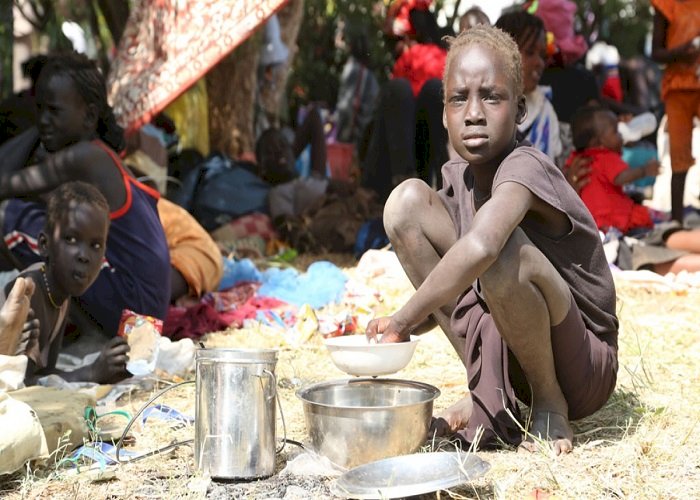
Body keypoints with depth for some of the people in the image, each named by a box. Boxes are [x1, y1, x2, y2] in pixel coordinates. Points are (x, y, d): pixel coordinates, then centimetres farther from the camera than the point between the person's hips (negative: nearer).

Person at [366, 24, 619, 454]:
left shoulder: (525, 167, -24)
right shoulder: (457, 178, -1)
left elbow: (480, 246, -45)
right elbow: (452, 287, 9)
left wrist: (403, 319, -34)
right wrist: (407, 325, -12)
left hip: (583, 367, -7)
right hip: (504, 358, 7)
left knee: (503, 248, -37)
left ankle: (551, 403, -8)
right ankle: (488, 396, 1)